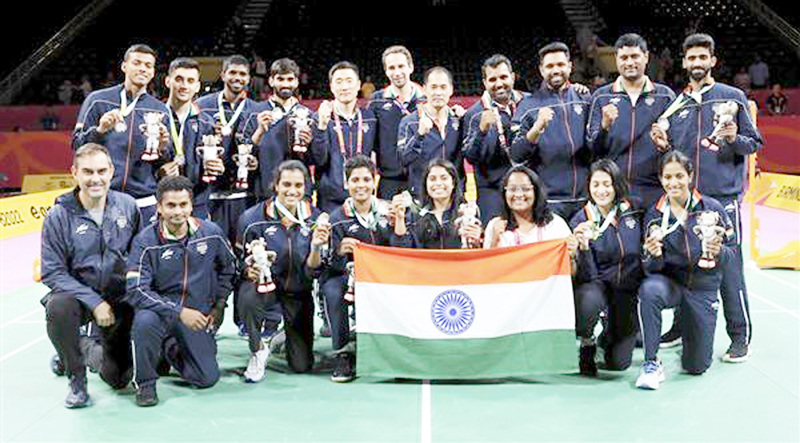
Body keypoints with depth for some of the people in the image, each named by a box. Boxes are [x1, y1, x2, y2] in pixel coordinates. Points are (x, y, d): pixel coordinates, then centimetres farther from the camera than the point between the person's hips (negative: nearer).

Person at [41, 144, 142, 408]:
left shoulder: (127, 206, -7)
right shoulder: (60, 215, -13)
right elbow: (52, 273, -14)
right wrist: (94, 302, -22)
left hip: (119, 298, 2)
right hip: (76, 294, -2)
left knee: (118, 378, 5)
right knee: (58, 307, -38)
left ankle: (91, 351, 42)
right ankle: (76, 378, -13)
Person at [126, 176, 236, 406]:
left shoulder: (211, 233, -6)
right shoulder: (145, 241, -15)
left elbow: (228, 268, 12)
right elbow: (136, 291, -21)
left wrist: (218, 306, 8)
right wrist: (179, 312, -28)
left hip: (198, 315, 3)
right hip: (161, 310, -3)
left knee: (208, 379, -4)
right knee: (145, 321, -38)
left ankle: (171, 351, 29)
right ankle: (145, 382, -11)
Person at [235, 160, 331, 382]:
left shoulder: (314, 219, -9)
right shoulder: (253, 218, -14)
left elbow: (311, 272, -8)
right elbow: (240, 261, -4)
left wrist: (316, 246, -27)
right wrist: (250, 270, -27)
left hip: (298, 292, 2)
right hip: (265, 282, -2)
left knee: (302, 366, 2)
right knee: (248, 295, -40)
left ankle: (286, 334, 39)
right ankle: (258, 351, -10)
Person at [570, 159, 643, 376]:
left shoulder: (634, 212, -1)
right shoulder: (581, 220, -8)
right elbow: (587, 275, -16)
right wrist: (583, 247, -31)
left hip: (629, 289, 1)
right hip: (598, 286, -1)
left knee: (618, 362, -8)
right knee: (590, 299, -38)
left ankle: (608, 335, 29)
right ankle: (586, 346, -6)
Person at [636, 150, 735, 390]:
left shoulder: (711, 208, -7)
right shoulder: (655, 214, -5)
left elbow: (731, 252, -4)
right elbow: (651, 267, -6)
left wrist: (718, 251, -26)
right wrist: (654, 255, -29)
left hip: (703, 288, 0)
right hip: (669, 282, 0)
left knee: (696, 366, 1)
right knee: (649, 289, -39)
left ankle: (690, 328, 37)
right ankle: (651, 363, -24)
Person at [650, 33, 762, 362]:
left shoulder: (733, 98, 6)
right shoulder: (675, 105, 14)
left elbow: (755, 143, 5)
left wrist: (735, 139, -15)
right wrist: (663, 145, -3)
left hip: (723, 196, -4)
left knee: (729, 267, -5)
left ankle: (740, 337, 4)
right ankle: (683, 326, 22)